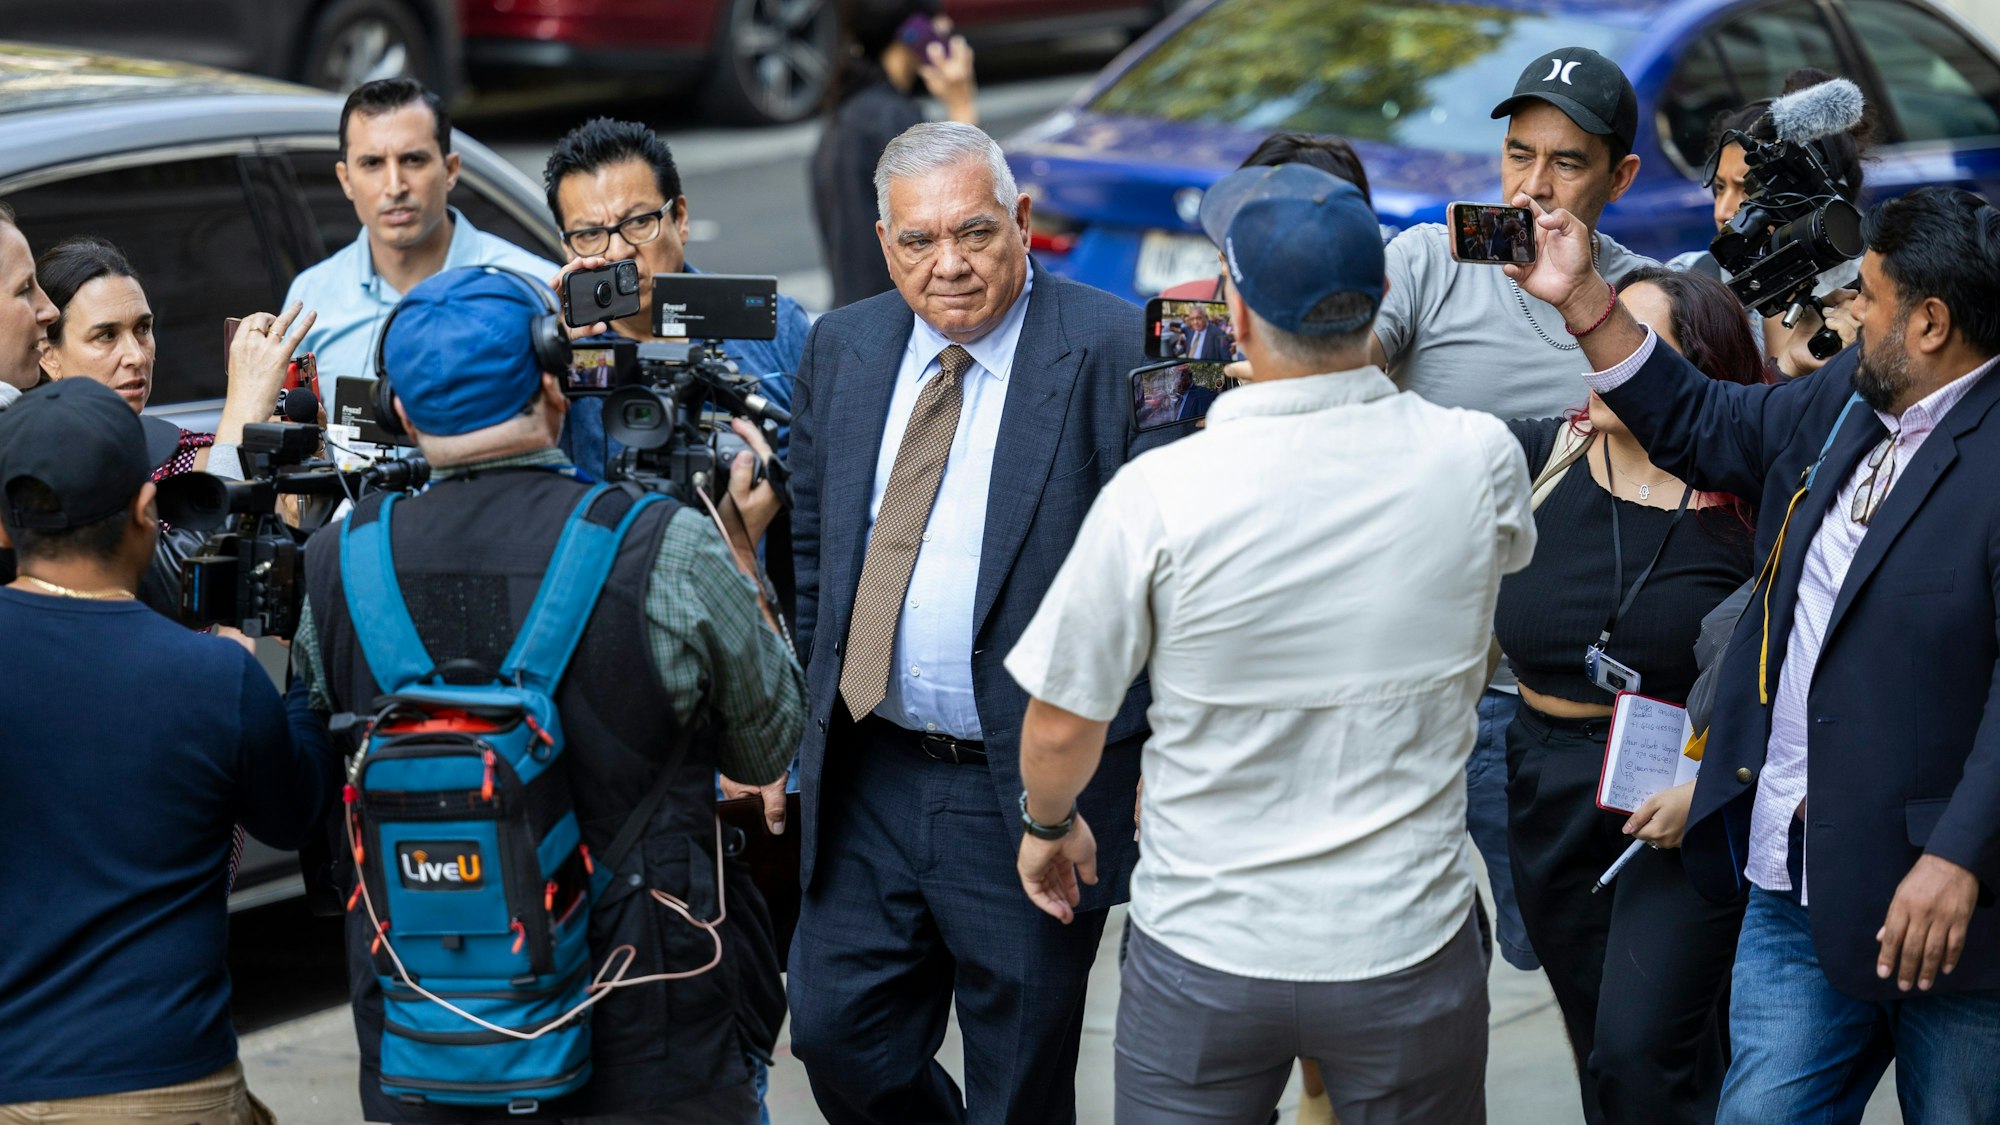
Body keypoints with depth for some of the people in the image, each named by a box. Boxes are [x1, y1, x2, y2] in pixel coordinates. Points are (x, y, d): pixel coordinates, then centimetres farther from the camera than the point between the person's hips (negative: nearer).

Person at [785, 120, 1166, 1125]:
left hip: (1032, 788, -5)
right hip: (869, 783, 5)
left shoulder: (1115, 351, -11)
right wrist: (816, 701, 11)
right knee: (836, 1028, 9)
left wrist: (1163, 752, -14)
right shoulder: (843, 347, 7)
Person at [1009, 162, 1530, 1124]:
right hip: (1409, 953, 2)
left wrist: (1049, 824, 15)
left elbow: (1062, 727, -7)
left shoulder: (1159, 494, -18)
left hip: (1205, 956, -2)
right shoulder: (1477, 461, -11)